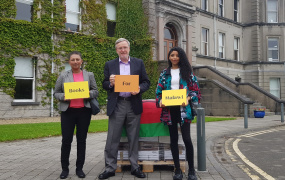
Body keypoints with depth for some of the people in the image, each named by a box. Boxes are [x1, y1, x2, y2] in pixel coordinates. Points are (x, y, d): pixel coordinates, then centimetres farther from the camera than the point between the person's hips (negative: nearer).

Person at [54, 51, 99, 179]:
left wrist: (89, 93, -12)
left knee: (82, 140, 5)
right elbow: (56, 93, 8)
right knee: (66, 140, 0)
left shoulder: (89, 75, 9)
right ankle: (65, 168, 14)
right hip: (68, 112, 0)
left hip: (84, 112, 1)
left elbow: (95, 91, 9)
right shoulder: (63, 76, 7)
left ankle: (79, 168, 16)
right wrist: (63, 97, -13)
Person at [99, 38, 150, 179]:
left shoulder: (139, 63, 10)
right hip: (116, 105, 0)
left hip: (134, 105, 1)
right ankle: (110, 168, 12)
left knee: (133, 138, 8)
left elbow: (146, 82, 8)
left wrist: (139, 89, -13)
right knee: (112, 138, 1)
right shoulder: (109, 65, 9)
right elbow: (104, 85, 8)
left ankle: (134, 167, 20)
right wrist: (110, 83, -14)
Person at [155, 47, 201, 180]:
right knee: (173, 139, 7)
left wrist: (188, 98, -12)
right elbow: (159, 91, 11)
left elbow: (195, 89, 5)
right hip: (169, 109, 2)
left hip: (183, 108, -2)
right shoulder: (165, 73, 12)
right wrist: (160, 101, -8)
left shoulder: (187, 72, 8)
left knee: (187, 138, -7)